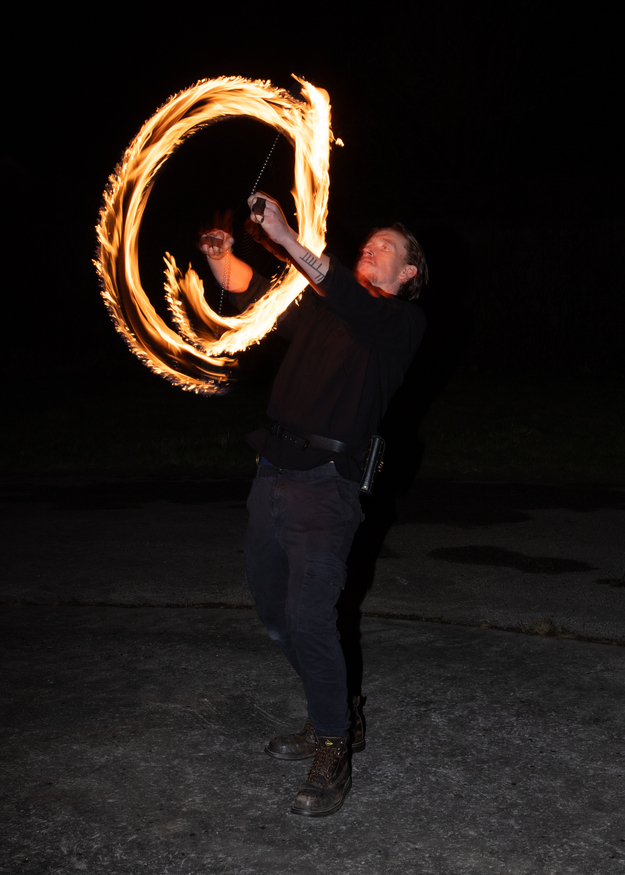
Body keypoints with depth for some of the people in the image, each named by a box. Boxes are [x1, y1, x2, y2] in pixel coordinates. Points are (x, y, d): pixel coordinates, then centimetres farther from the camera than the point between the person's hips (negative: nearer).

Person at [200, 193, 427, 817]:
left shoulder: (402, 320, 0)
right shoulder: (320, 307, 20)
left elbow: (357, 308, -21)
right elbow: (252, 295, 24)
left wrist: (289, 241, -30)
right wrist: (221, 257, 3)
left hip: (324, 486, -7)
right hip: (272, 478, 7)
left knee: (308, 617, -15)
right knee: (273, 610, 14)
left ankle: (333, 751, 2)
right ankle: (336, 719, 32)